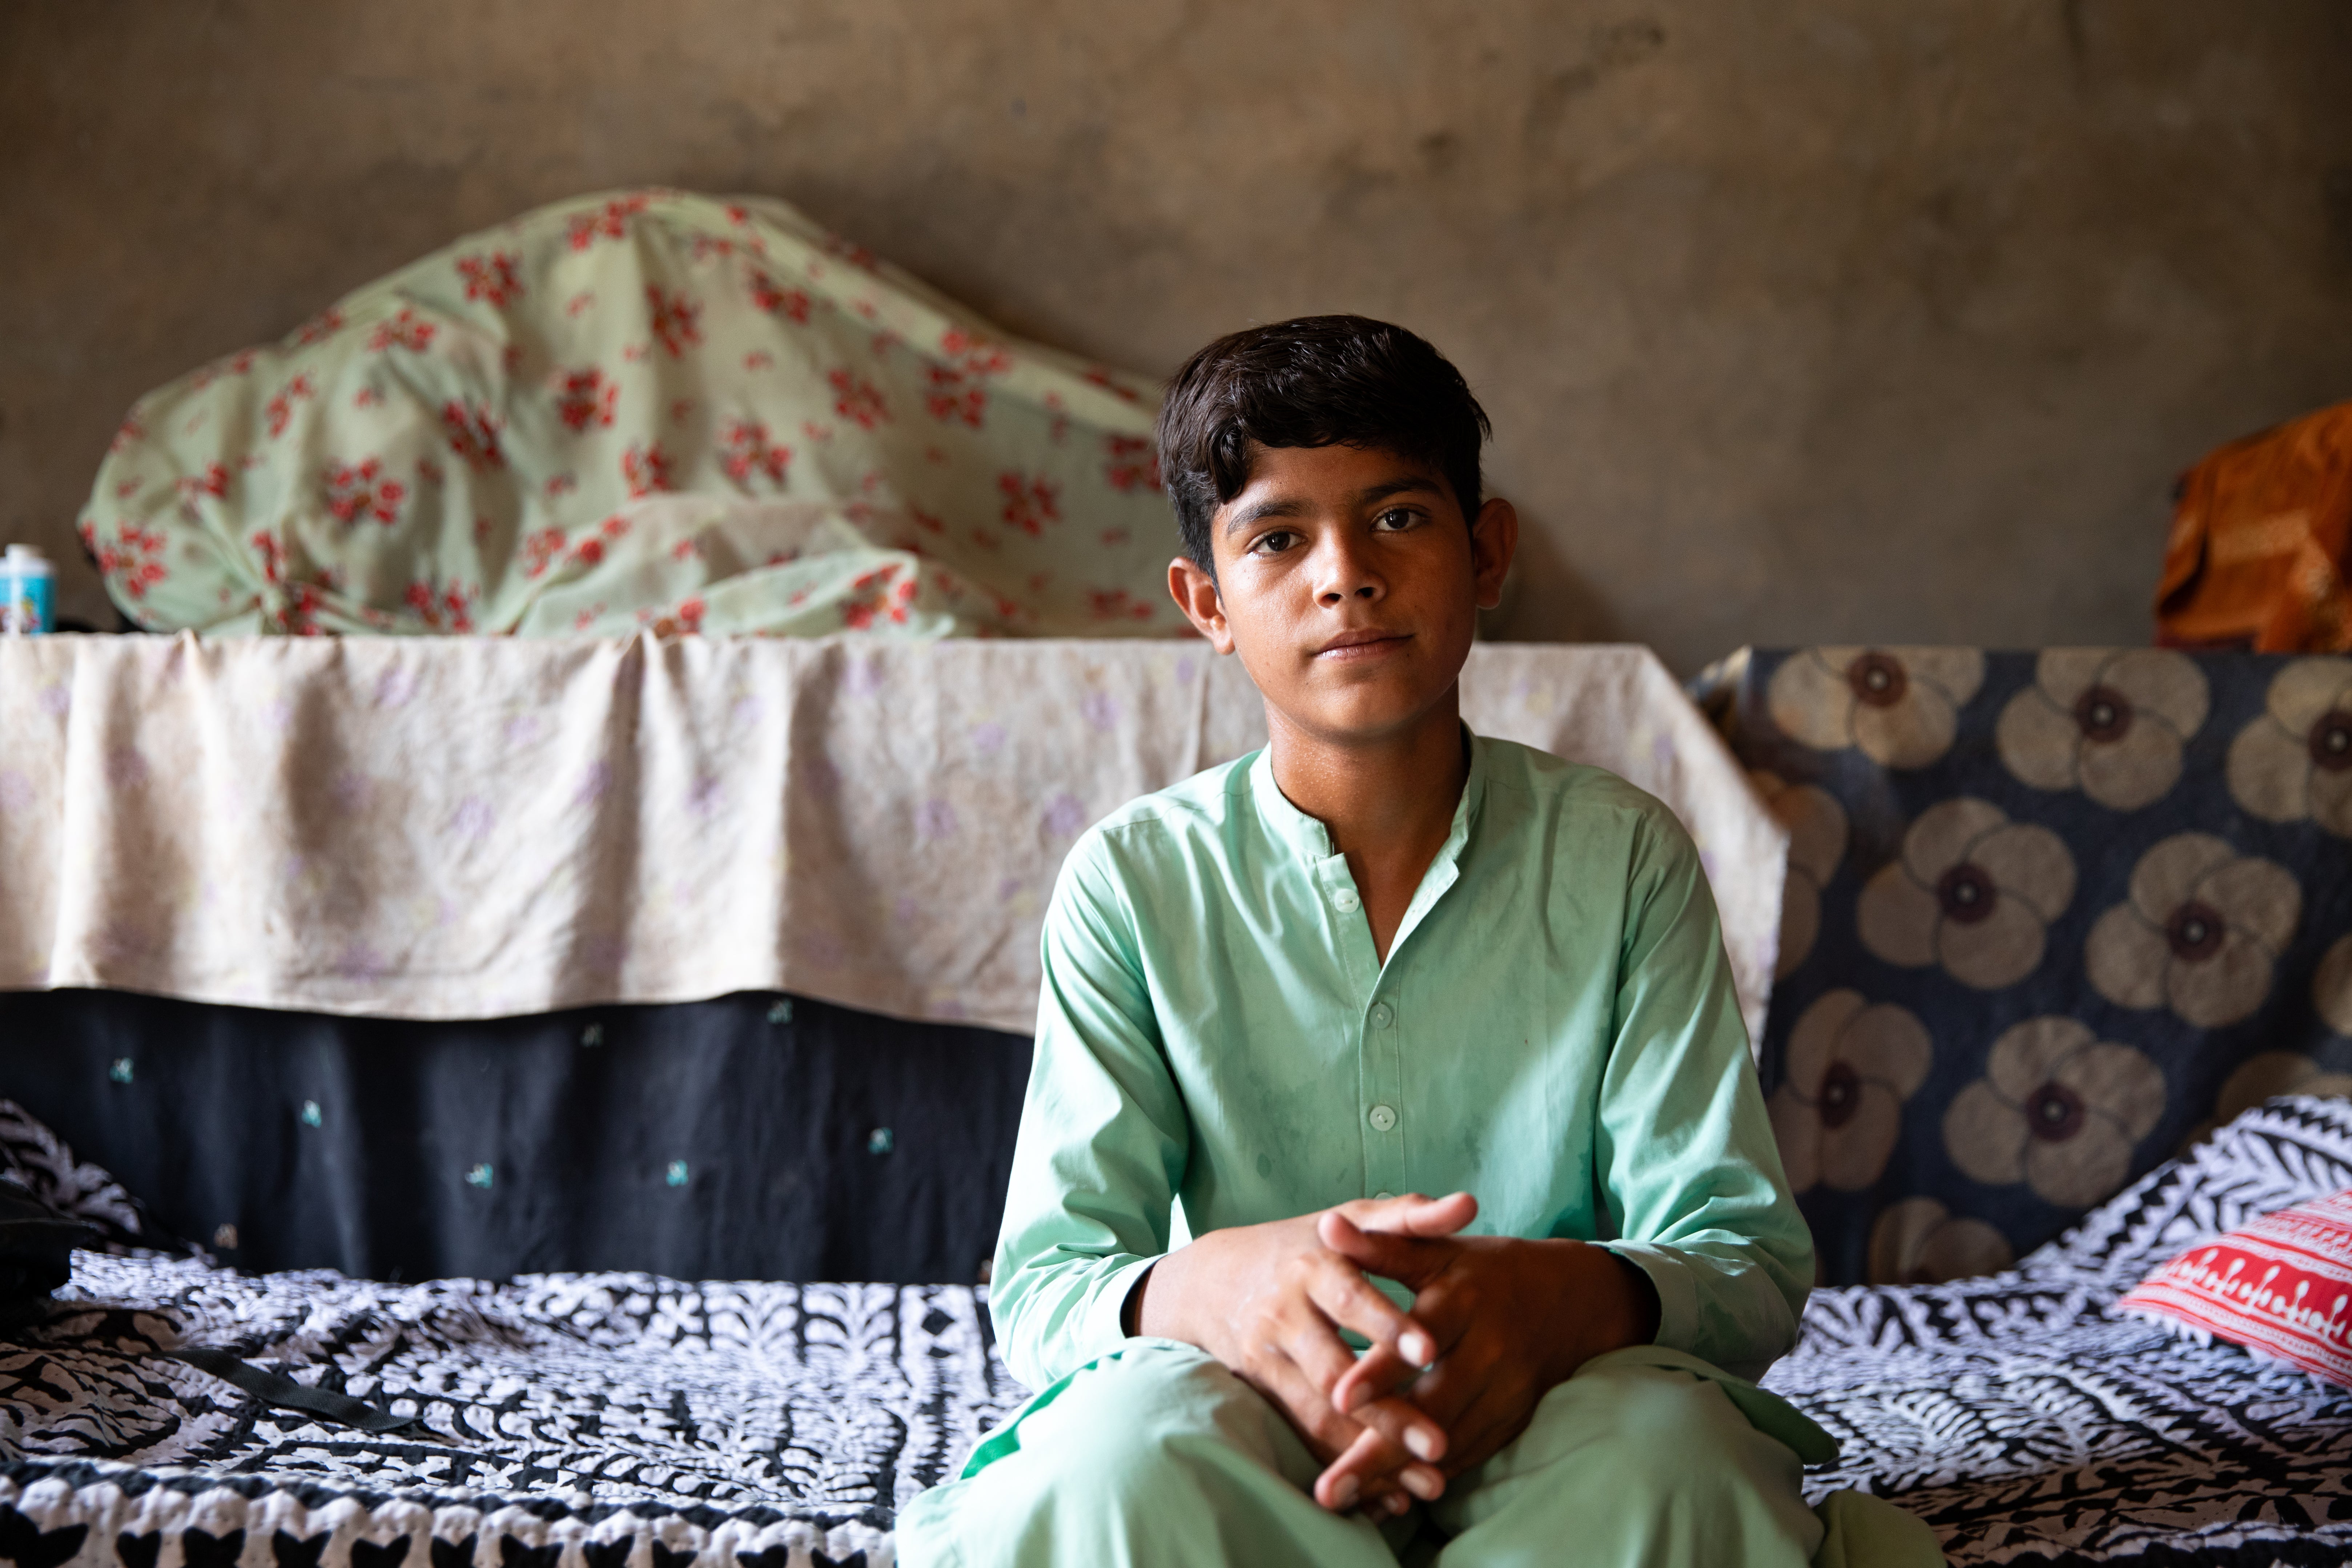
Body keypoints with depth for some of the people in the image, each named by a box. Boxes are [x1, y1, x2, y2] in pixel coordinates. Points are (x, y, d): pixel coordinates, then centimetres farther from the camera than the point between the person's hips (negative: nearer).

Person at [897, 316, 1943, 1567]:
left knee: (1668, 1456, -36)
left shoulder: (1624, 857, 1)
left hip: (1548, 1432, 0)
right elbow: (1041, 1288, -5)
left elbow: (1752, 1259, -3)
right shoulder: (1134, 883, 0)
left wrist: (1567, 1296, -29)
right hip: (1261, 1438, 0)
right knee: (1128, 1444, -36)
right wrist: (1207, 1287, -31)